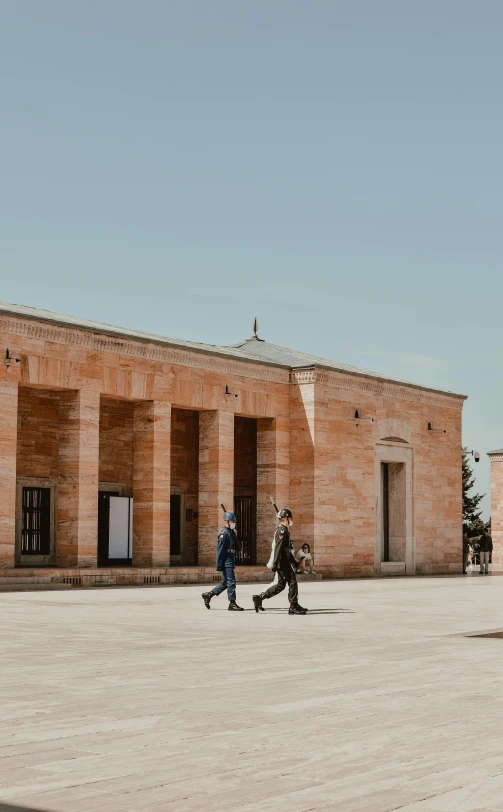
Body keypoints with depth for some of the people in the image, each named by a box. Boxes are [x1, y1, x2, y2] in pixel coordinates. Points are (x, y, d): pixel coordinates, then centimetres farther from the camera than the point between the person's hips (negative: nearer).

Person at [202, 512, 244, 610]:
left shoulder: (232, 533, 17)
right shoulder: (224, 534, -13)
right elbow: (220, 550, -17)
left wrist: (234, 563, 24)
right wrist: (219, 565, -19)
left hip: (230, 562, 10)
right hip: (226, 562, -10)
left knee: (225, 583, 15)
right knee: (231, 582, -7)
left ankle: (208, 595, 23)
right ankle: (232, 603, -2)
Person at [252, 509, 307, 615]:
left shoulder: (284, 530, 20)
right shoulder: (282, 530, -13)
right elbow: (278, 548, -21)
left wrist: (294, 562, 29)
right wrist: (275, 564, -26)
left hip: (284, 563, 10)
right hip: (283, 563, -10)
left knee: (281, 585, 11)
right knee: (292, 582, -6)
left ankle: (259, 598, 14)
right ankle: (294, 607, -2)